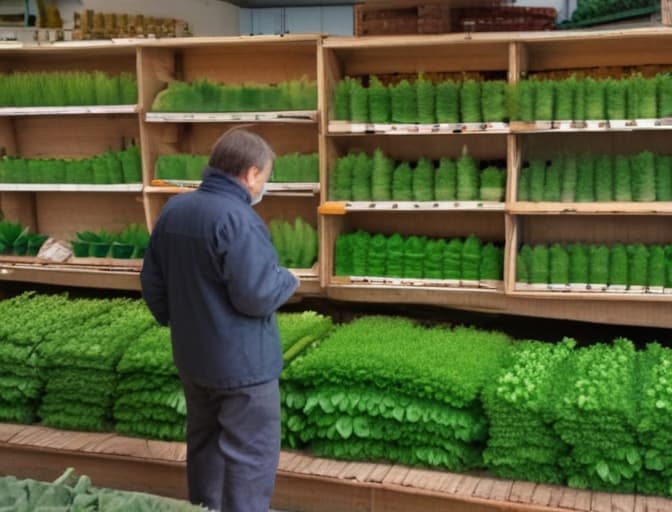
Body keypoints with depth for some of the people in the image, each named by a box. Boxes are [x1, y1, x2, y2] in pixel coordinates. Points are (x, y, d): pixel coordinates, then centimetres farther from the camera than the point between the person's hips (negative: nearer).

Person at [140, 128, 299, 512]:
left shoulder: (174, 209, 2)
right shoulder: (237, 218, -24)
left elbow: (152, 281, 9)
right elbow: (257, 295, -27)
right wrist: (289, 280, -7)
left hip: (192, 356, 8)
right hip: (242, 362, -8)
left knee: (205, 443, 22)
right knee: (251, 454, 4)